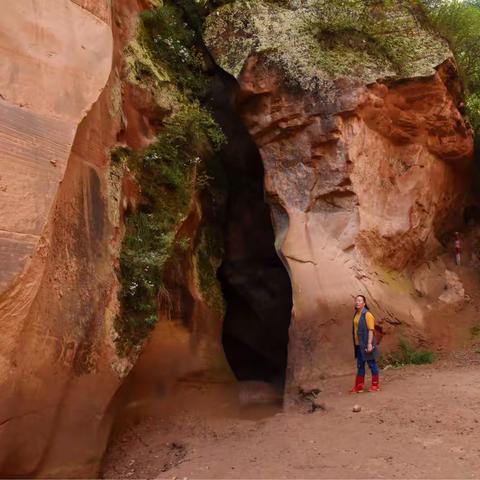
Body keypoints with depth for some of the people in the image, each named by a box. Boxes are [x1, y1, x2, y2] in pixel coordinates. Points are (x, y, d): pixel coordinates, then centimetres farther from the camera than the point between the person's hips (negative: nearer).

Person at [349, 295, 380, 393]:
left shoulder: (367, 314, -15)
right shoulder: (357, 314, 10)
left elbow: (371, 330, -18)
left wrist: (369, 344, -23)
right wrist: (355, 343, 16)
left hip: (366, 344, -8)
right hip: (358, 344, 8)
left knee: (372, 364, 4)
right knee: (360, 365, 12)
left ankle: (375, 385, 15)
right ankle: (358, 387, 18)